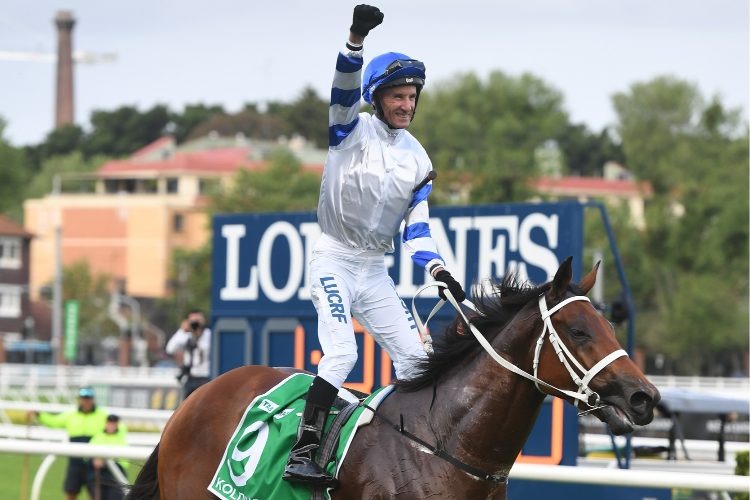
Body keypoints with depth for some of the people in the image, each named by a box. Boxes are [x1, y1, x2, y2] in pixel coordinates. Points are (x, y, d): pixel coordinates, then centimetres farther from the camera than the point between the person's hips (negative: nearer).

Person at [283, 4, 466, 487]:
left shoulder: (417, 158, 9)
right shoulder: (353, 129, -4)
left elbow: (416, 227, 8)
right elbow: (344, 92, -26)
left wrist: (439, 270, -10)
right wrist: (356, 41, -44)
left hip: (376, 272, 6)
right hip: (334, 260, -6)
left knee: (416, 359, 1)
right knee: (342, 352, -23)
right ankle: (303, 454, -26)